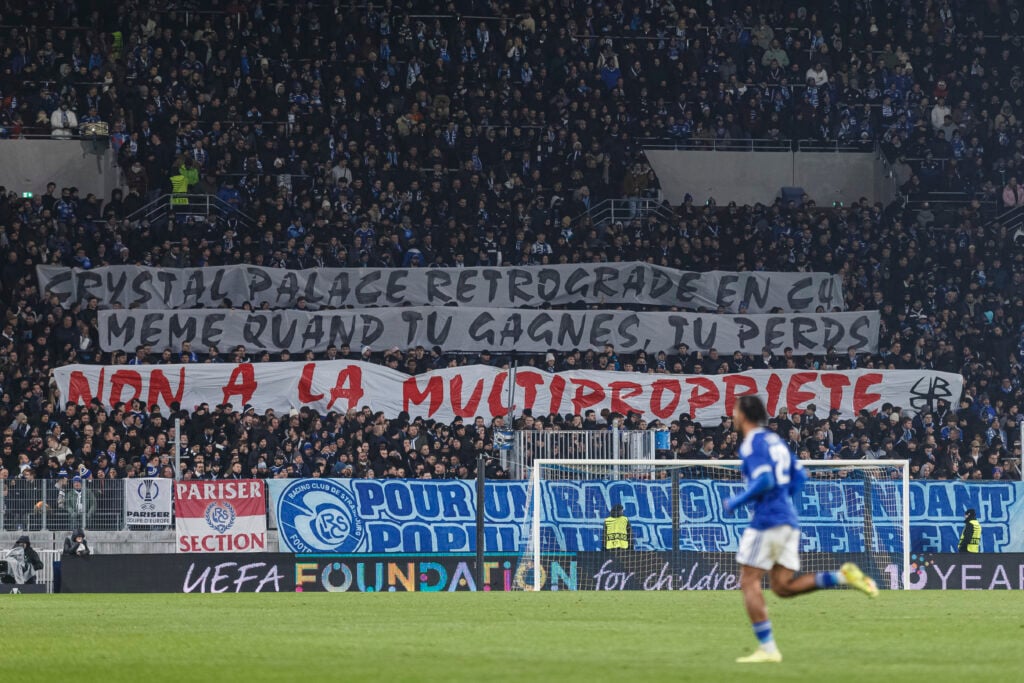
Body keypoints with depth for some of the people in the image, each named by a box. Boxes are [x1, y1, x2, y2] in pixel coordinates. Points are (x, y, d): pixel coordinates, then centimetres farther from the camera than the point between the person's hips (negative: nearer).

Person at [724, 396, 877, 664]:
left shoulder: (752, 444, -10)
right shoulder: (775, 440, 18)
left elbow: (764, 481, -22)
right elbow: (799, 476, 20)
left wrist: (736, 502, -11)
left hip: (767, 520, -9)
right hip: (788, 520, 9)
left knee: (749, 583, -2)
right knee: (783, 586, 8)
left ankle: (767, 649, -6)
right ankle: (843, 576, -7)